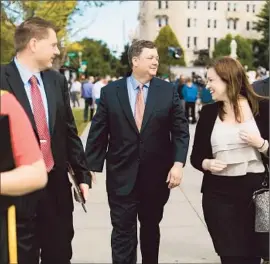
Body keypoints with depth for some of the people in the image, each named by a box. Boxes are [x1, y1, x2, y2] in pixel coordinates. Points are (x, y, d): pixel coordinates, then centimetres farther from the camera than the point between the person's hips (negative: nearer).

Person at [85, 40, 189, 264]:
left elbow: (181, 130, -1)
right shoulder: (110, 92, -2)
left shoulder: (168, 91, 0)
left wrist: (178, 163, -12)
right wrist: (91, 167, -4)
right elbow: (98, 133, -1)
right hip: (122, 175, -1)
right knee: (123, 232, 3)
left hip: (156, 175, 2)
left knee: (151, 227, 19)